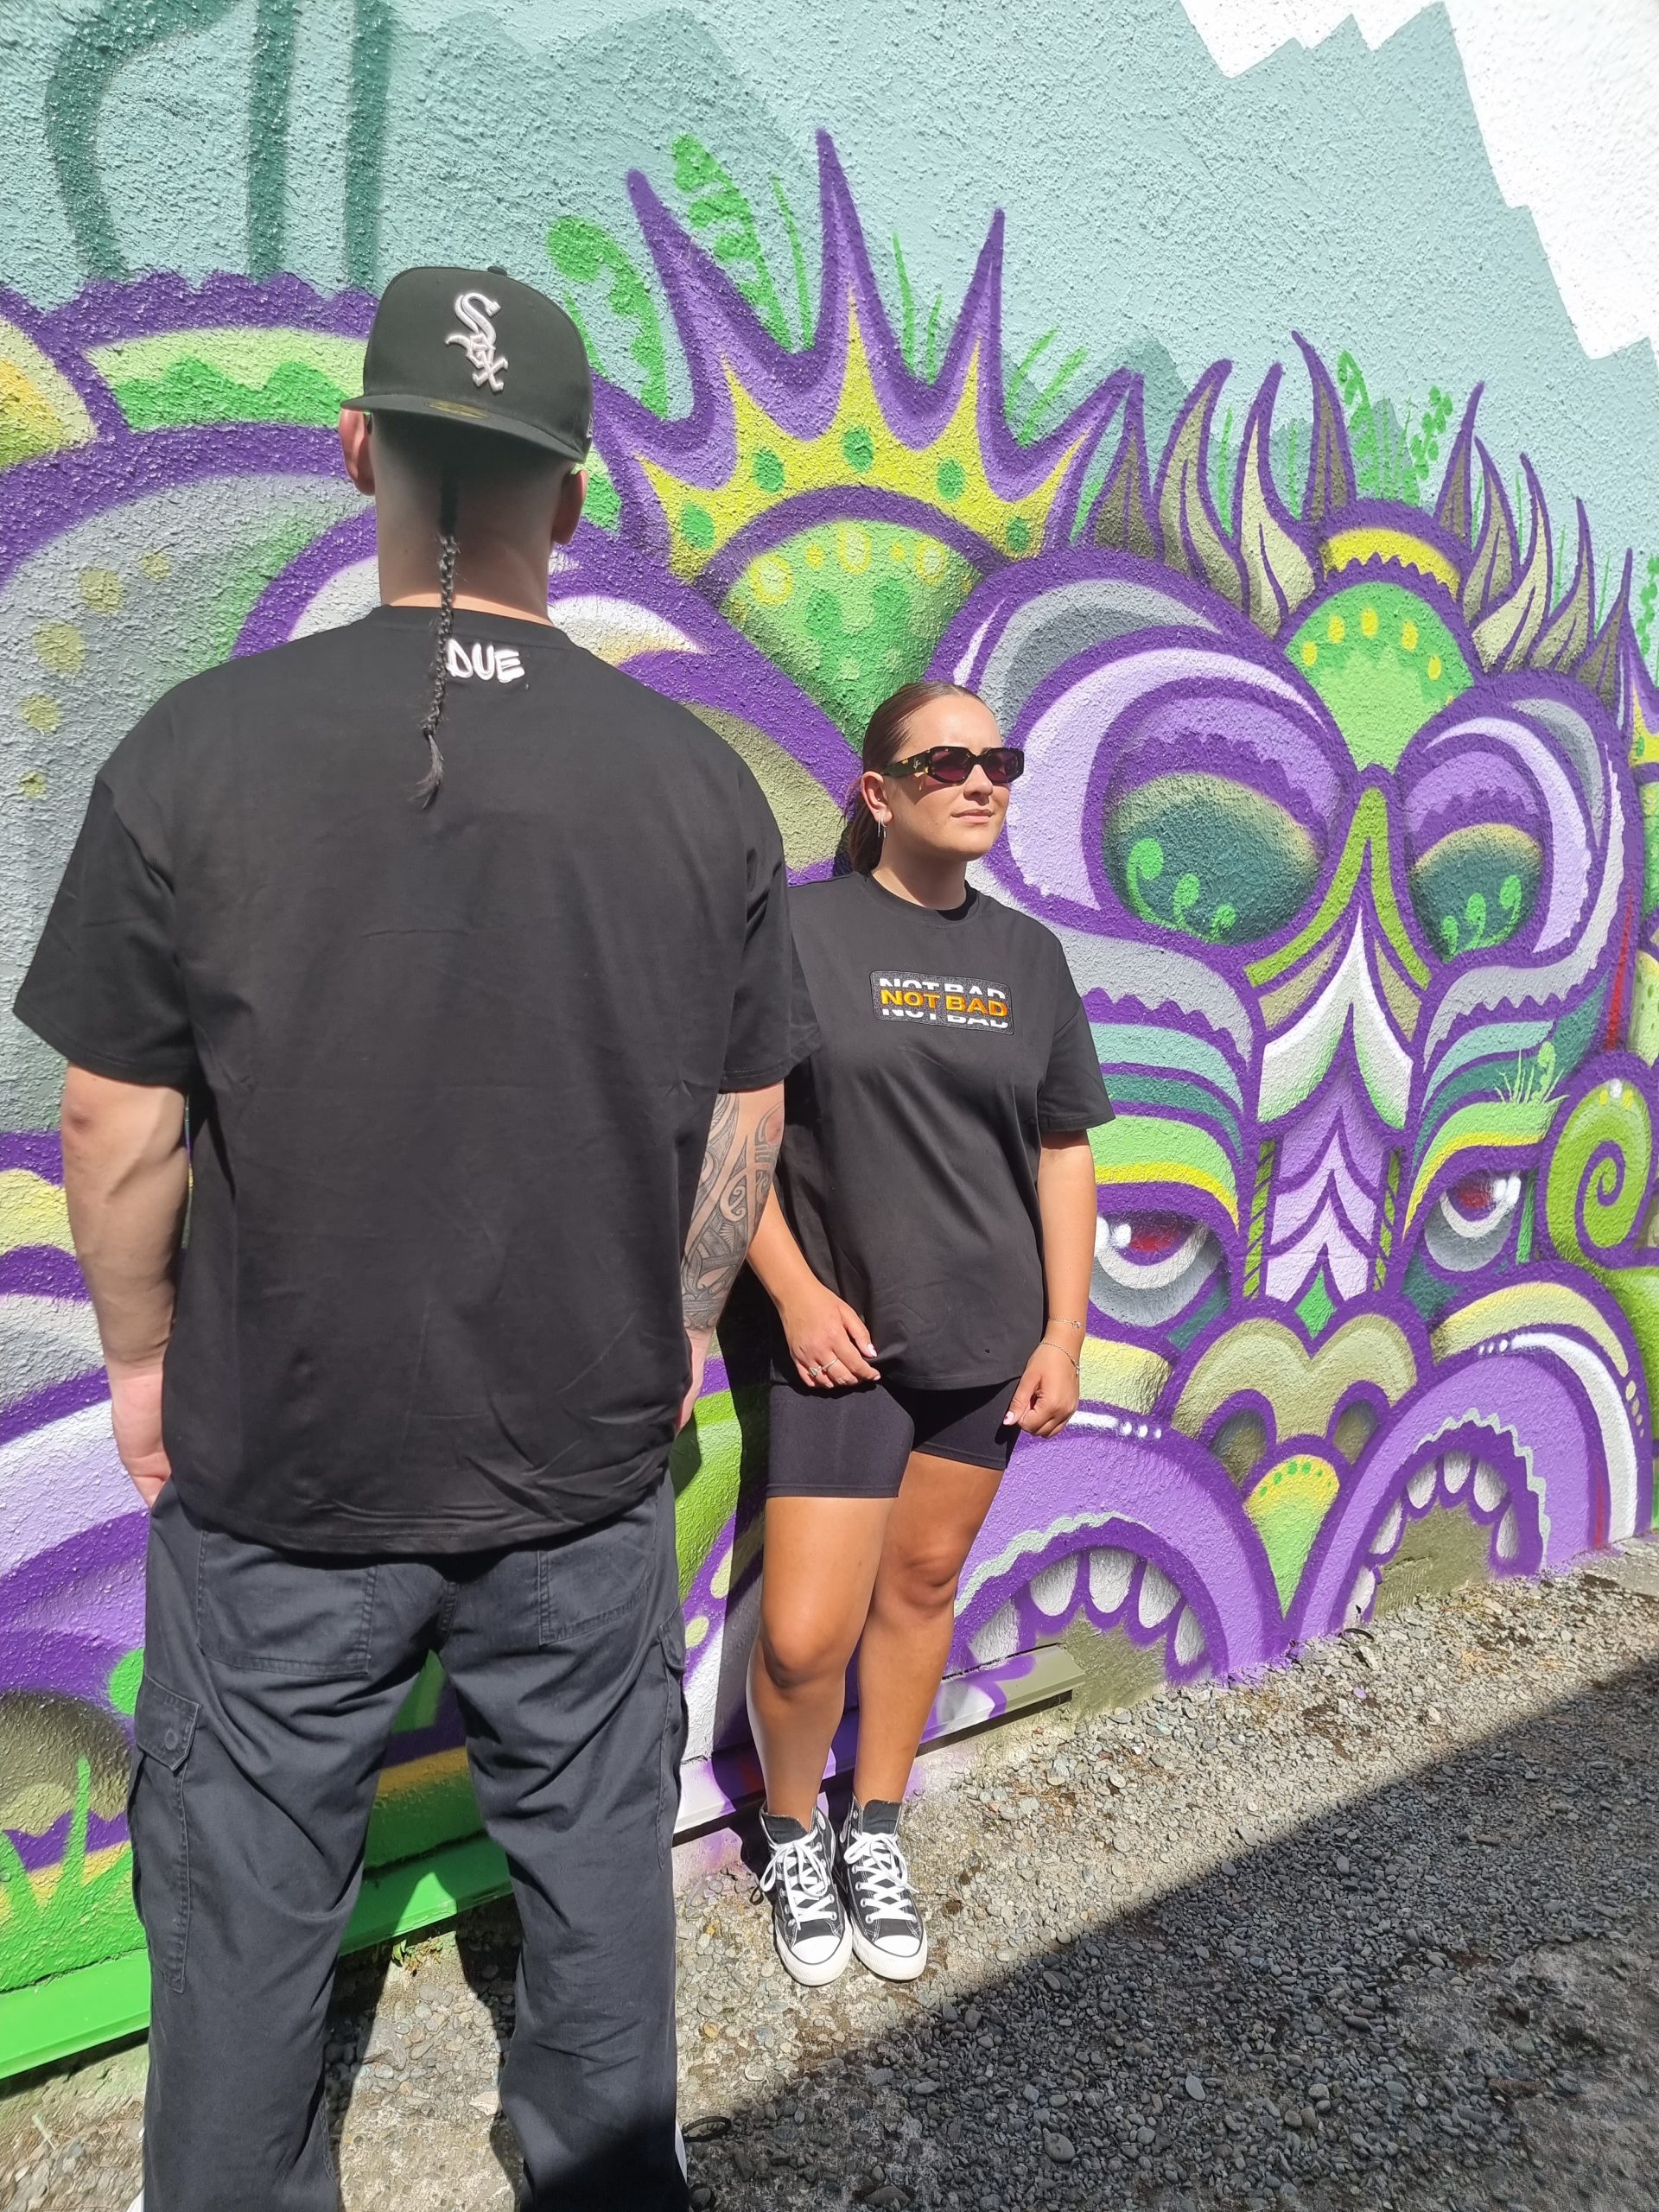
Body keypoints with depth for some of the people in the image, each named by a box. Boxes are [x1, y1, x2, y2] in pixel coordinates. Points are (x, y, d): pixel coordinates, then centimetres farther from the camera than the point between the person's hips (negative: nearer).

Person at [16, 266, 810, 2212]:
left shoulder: (203, 744, -12)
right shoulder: (700, 775, -6)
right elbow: (747, 1117, 0)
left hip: (277, 1460, -1)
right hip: (588, 1453, 2)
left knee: (246, 1895, 19)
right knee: (593, 1854, 21)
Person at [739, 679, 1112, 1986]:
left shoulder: (1029, 956, 6)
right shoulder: (804, 929, -7)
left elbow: (1065, 1150, 8)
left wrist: (1066, 1333, 4)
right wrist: (797, 1292, -12)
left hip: (987, 1341, 4)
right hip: (842, 1339, -4)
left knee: (923, 1586, 15)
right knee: (806, 1637, -4)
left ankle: (876, 1839, 37)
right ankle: (793, 1835, 28)